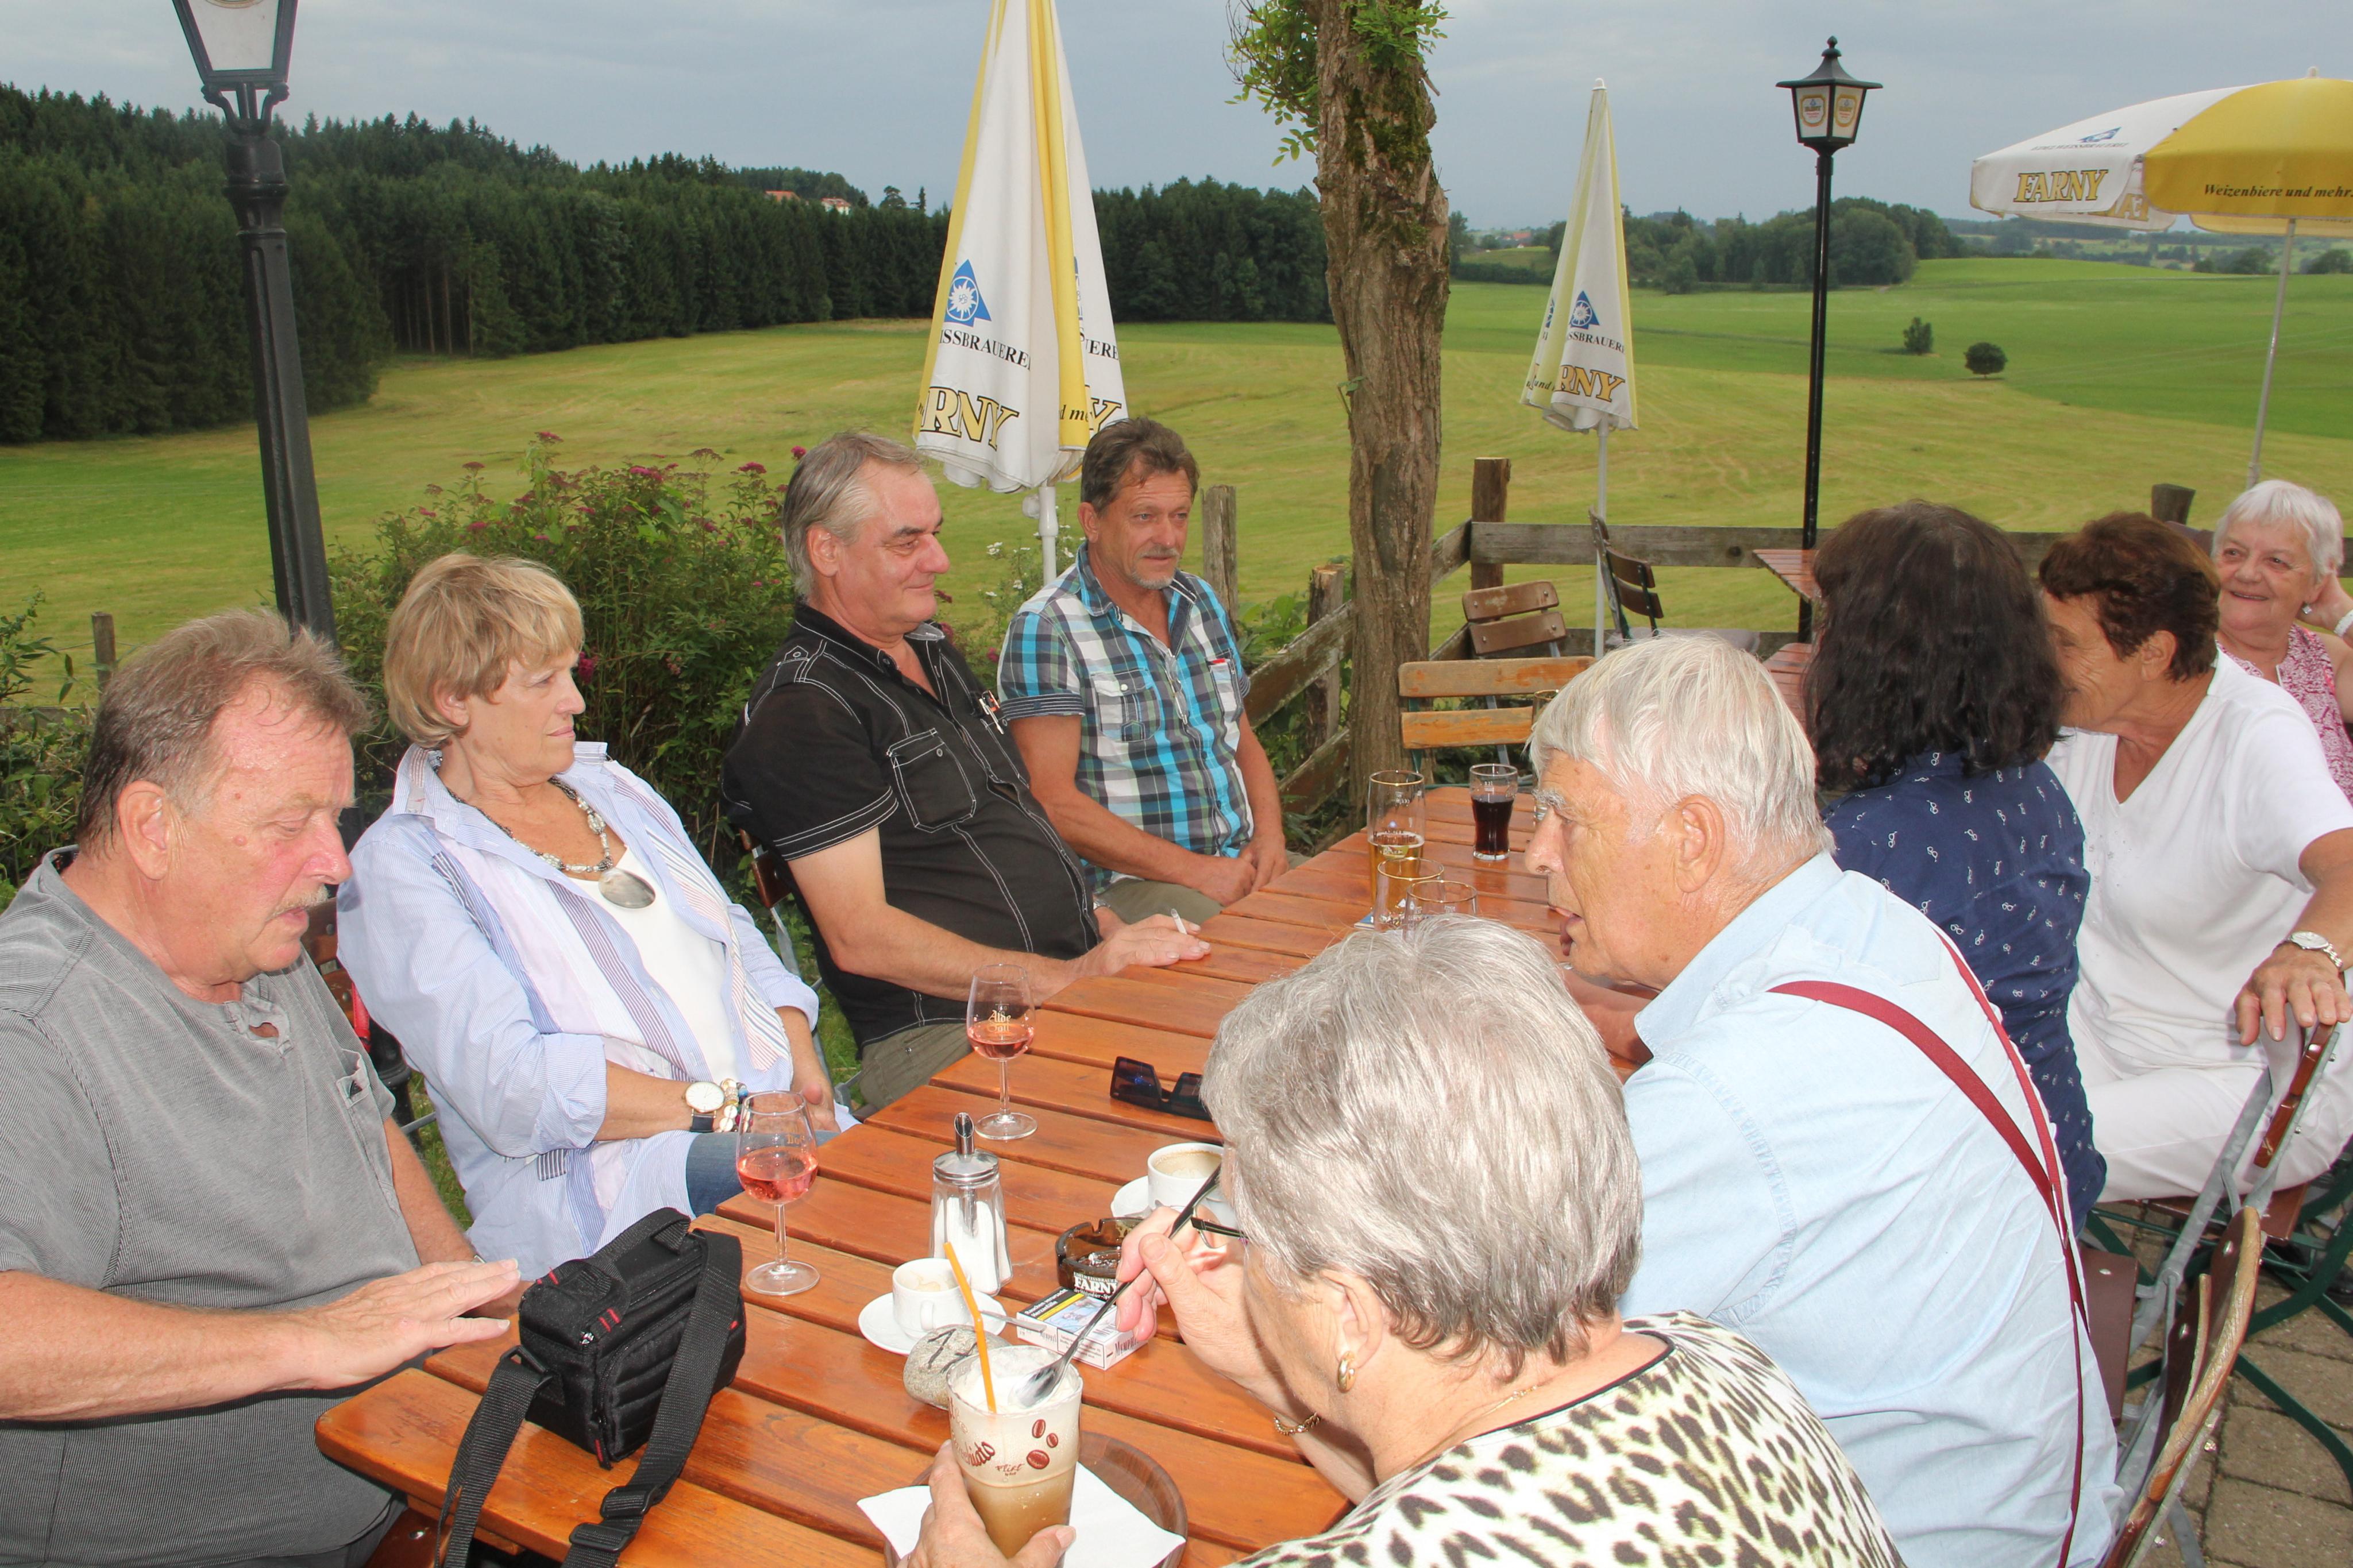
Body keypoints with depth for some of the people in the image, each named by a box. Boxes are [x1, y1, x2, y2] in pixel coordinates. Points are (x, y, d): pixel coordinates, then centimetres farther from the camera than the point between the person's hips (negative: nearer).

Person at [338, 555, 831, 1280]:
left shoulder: (608, 786, 21)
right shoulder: (400, 867, -3)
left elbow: (738, 941, 21)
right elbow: (511, 1085, -15)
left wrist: (803, 1064, 1)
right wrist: (718, 1107, -20)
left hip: (775, 1117, 7)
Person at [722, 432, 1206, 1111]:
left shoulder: (934, 652, 20)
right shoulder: (802, 712, -10)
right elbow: (860, 938, -16)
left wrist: (1099, 924, 10)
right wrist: (1065, 978, -18)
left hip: (1073, 975, 9)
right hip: (945, 1036, -9)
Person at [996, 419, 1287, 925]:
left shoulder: (1202, 603, 16)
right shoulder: (1045, 630, -9)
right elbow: (1051, 802, -15)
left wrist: (1269, 838, 2)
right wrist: (1192, 870, -17)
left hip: (1241, 865, 8)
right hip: (1127, 881, -7)